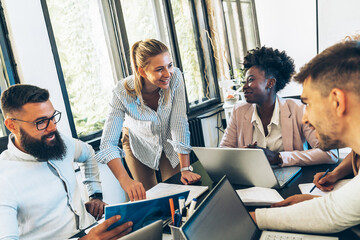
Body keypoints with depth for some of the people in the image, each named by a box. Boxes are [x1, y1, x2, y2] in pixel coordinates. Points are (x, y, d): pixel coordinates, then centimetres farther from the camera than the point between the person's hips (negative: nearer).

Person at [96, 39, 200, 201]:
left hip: (169, 142, 1)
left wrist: (185, 169, -31)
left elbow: (180, 124, -28)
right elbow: (108, 144, -35)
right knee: (148, 198, 11)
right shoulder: (123, 93, -33)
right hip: (139, 144, -1)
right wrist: (125, 180, -50)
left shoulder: (175, 76, -30)